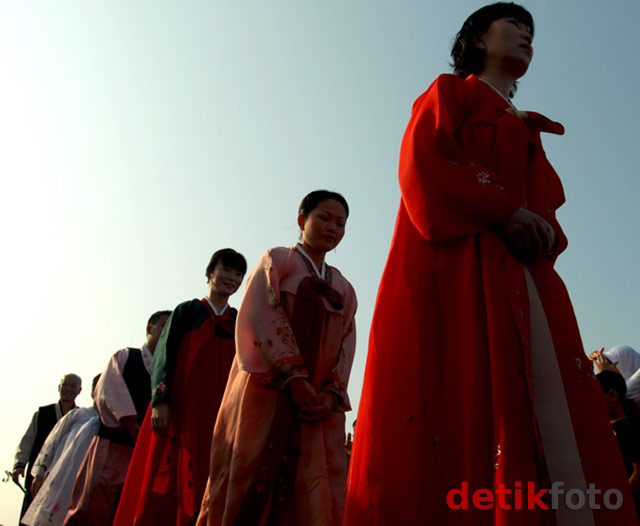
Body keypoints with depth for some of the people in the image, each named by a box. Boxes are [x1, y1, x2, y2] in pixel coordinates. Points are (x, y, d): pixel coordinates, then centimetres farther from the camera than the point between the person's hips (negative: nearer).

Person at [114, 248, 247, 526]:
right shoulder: (186, 311, 10)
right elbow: (165, 355, 2)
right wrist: (160, 400, -11)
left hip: (220, 412, 2)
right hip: (180, 408, -2)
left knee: (201, 482, -4)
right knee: (165, 480, -6)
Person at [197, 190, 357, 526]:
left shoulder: (343, 289, 22)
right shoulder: (276, 260, 10)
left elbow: (346, 344, 11)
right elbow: (262, 315, -5)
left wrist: (331, 394, -8)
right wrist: (294, 377, -16)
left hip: (320, 404, 4)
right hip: (267, 389, -3)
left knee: (315, 499, -4)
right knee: (252, 484, -7)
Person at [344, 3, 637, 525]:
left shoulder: (529, 132, 35)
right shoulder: (450, 92, 17)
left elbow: (545, 207, 25)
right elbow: (423, 164, -2)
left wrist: (544, 235, 0)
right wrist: (504, 211, -12)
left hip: (523, 277, 6)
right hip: (454, 268, -6)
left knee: (557, 417, -8)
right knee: (452, 416, -17)